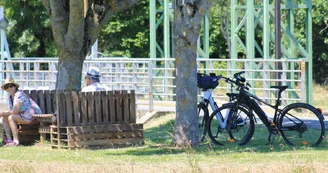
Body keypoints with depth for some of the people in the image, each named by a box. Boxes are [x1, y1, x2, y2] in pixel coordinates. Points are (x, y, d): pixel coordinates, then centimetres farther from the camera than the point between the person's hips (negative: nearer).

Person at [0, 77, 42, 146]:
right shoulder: (10, 96, 6)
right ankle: (9, 139, -4)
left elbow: (15, 112, -28)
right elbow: (9, 110, 10)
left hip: (33, 116, -10)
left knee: (11, 117, -27)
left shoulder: (19, 95, -23)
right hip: (23, 115, 10)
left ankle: (16, 141, -25)